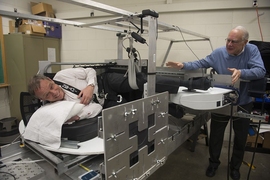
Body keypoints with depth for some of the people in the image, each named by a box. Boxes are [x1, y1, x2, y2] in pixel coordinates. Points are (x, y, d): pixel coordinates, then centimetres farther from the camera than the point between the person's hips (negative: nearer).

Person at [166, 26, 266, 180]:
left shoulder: (252, 50, -12)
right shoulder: (219, 53, -9)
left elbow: (260, 71, -23)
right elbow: (201, 64, -4)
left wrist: (241, 73, -41)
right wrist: (183, 66, -16)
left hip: (243, 103, 0)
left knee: (240, 139, 17)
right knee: (215, 136, 14)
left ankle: (235, 167, 43)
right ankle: (214, 162, 39)